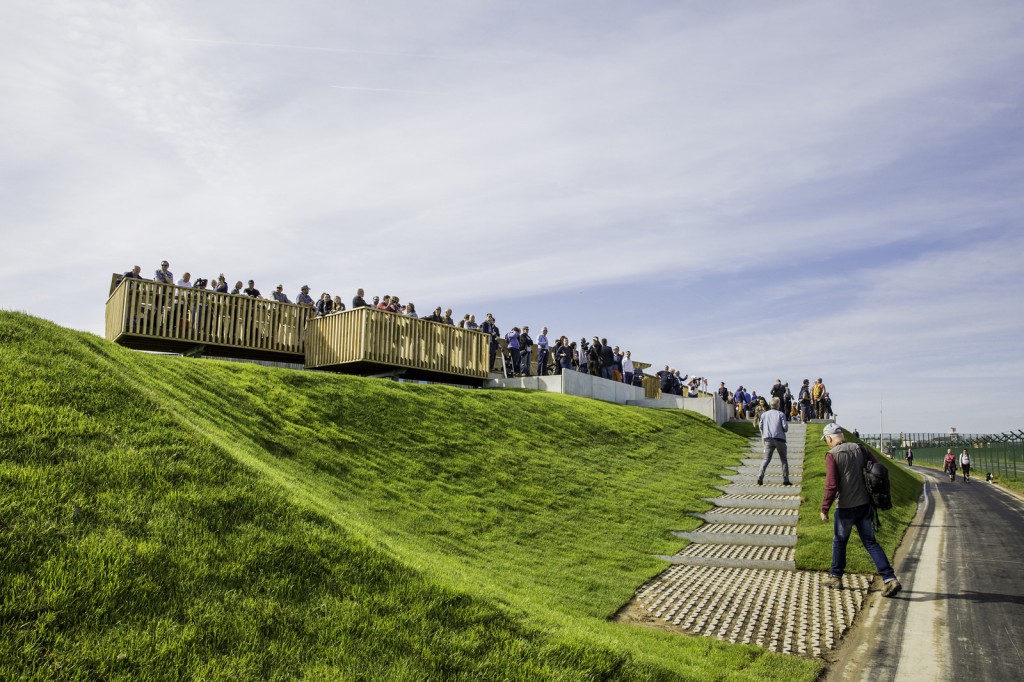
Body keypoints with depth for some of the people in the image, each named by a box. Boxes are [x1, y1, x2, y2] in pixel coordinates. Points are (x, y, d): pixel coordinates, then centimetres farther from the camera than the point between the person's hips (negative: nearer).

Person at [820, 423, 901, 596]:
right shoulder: (860, 449, 5)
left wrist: (824, 508, -10)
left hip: (845, 507, -5)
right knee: (870, 542, 11)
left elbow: (831, 485, -18)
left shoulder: (832, 455, -13)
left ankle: (835, 577, 26)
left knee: (839, 541, 14)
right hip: (865, 504, 5)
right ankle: (890, 579, 0)